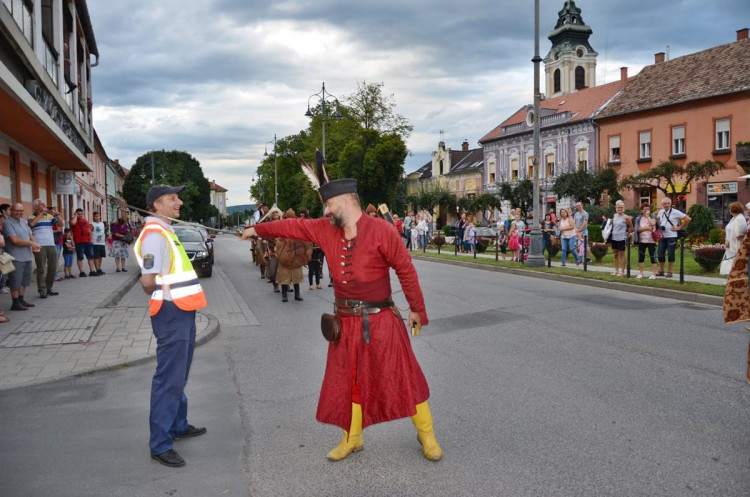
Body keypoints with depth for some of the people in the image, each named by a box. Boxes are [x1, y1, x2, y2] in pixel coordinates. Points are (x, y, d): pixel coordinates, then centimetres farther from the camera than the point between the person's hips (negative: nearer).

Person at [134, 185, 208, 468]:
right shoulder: (154, 234, -16)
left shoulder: (165, 230, 16)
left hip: (182, 311, 10)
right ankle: (160, 444, 0)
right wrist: (161, 296, -3)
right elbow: (148, 281, -21)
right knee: (169, 378, -6)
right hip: (171, 313, -10)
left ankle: (178, 425, 33)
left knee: (179, 375, 19)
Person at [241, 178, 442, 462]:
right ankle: (352, 439, 34)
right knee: (348, 382, 15)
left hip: (381, 321, -5)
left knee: (403, 376, 4)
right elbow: (294, 226, 16)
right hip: (346, 322, 5)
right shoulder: (325, 230, 2)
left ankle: (426, 435, 24)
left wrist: (417, 309, -4)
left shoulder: (381, 230, -14)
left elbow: (405, 270, -8)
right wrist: (258, 230, 24)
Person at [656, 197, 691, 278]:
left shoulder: (675, 212, -8)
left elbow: (688, 219, -9)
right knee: (660, 254, 5)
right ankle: (661, 271, 18)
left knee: (670, 255, -1)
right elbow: (658, 219, 30)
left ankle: (669, 272, 7)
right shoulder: (660, 212, 9)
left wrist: (679, 227, -8)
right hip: (662, 236, 5)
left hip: (672, 236, -5)